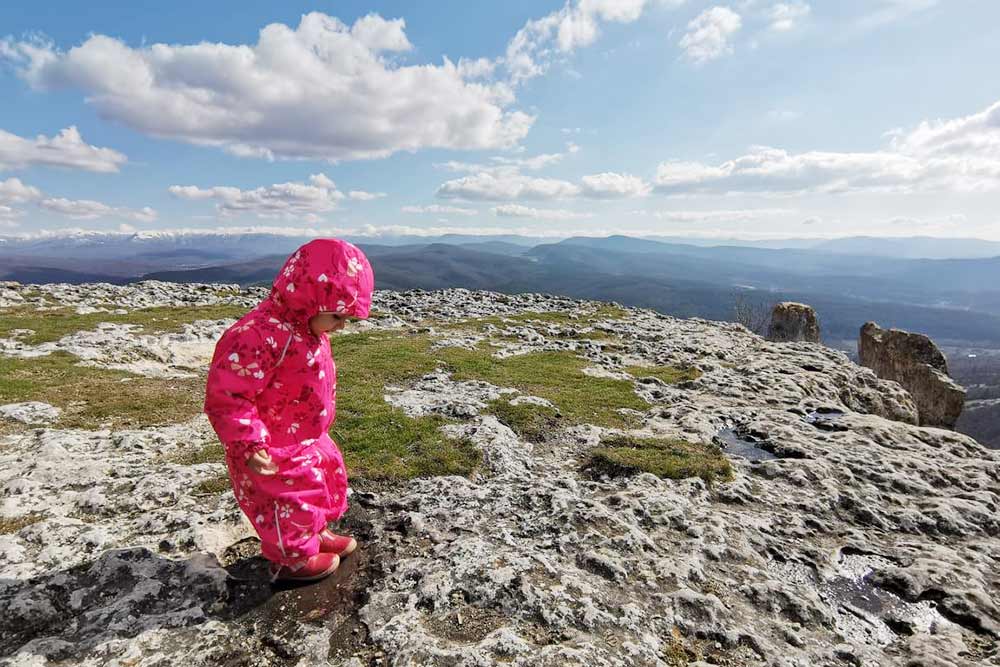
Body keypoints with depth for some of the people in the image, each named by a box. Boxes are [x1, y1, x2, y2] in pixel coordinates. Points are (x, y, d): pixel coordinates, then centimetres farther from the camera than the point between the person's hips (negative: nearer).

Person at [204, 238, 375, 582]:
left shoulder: (307, 327, -1)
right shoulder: (260, 335, -34)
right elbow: (225, 395, -32)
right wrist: (250, 444, -31)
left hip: (307, 440, 9)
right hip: (273, 453, -9)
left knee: (327, 476, 24)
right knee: (292, 500, 10)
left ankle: (315, 533, 49)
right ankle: (292, 559, 37)